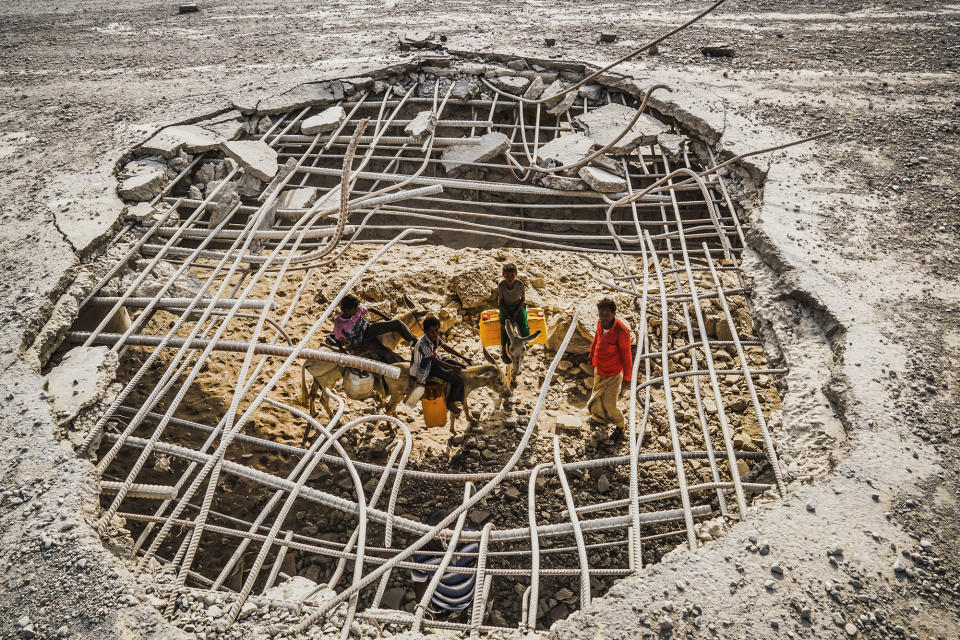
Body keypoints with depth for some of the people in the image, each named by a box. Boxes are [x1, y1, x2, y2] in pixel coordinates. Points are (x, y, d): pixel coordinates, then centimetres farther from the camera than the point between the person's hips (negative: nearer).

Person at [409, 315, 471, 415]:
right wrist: (453, 367, -20)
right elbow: (436, 361, -25)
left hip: (434, 359, 9)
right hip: (426, 368, -9)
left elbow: (446, 347, 6)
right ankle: (450, 403, 8)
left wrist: (463, 357, 5)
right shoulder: (423, 344, -32)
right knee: (458, 380, -17)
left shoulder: (436, 337, -8)